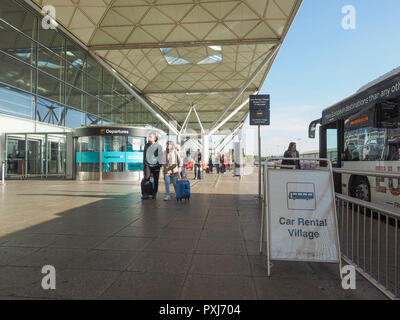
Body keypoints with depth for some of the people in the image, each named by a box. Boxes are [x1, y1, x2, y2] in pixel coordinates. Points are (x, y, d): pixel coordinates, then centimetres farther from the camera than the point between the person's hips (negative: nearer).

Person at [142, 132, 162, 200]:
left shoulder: (158, 146, -2)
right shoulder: (146, 145, 9)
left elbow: (160, 156, -2)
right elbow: (144, 155, 16)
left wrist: (159, 165, -9)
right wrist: (143, 165, 16)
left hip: (155, 165, -2)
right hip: (148, 165, 2)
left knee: (155, 180, 6)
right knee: (146, 179, -12)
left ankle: (154, 194, 20)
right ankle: (146, 194, -8)